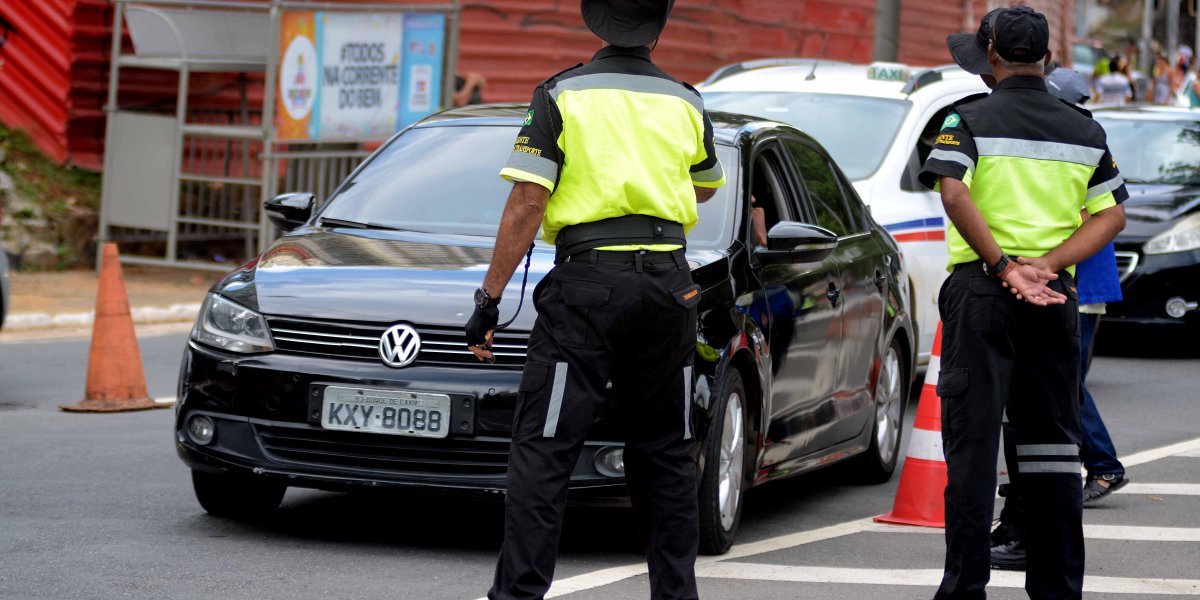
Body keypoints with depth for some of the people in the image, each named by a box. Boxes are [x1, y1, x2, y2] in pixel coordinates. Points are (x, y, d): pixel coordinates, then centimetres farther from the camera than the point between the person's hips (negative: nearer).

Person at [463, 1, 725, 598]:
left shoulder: (563, 96, -4)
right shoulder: (686, 104, 8)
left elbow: (527, 204, -8)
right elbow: (706, 186, 27)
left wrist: (489, 297, -4)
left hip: (587, 285, -4)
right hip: (668, 281, 4)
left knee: (542, 450, -5)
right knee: (664, 452, 13)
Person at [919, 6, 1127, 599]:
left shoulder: (970, 120, -3)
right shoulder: (1084, 130, 10)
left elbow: (953, 193, -19)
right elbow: (1111, 215, 4)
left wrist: (1004, 268, -17)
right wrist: (1045, 265, -7)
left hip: (982, 289, -3)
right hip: (1056, 298, 4)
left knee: (973, 439, -2)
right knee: (1053, 439, 10)